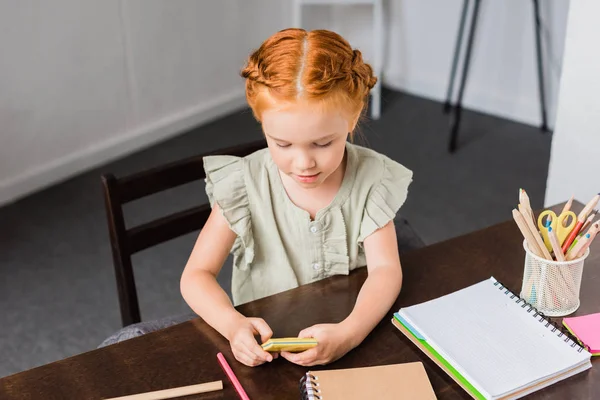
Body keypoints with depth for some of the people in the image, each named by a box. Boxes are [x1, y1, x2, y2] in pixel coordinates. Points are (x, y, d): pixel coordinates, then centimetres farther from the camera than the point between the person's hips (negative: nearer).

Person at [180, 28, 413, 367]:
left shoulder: (372, 178, -10)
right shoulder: (244, 184, -12)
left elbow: (386, 270, -16)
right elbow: (197, 275, -11)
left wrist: (350, 332, -36)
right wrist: (233, 325, -32)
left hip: (352, 326, 0)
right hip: (265, 344, 0)